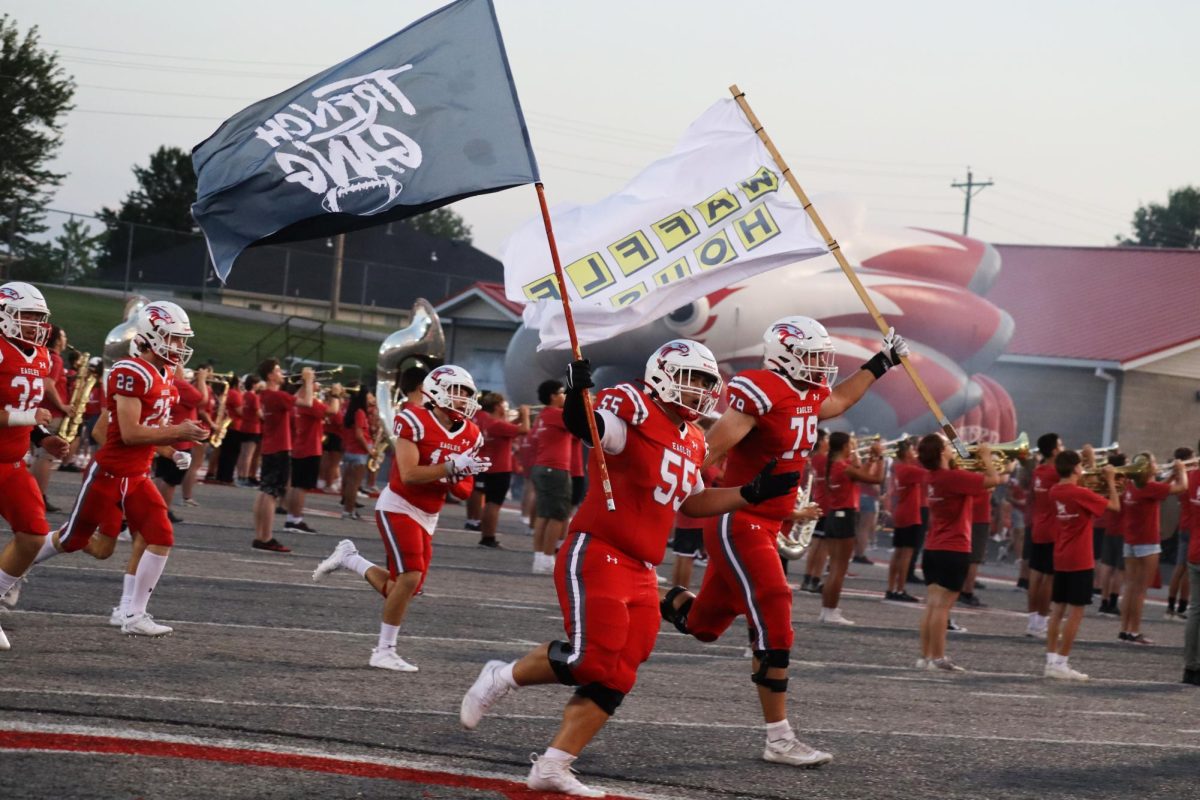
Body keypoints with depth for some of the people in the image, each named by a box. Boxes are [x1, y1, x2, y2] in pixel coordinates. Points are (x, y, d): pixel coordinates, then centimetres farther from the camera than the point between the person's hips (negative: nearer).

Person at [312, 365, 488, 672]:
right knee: (410, 577, -19)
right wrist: (453, 467, -28)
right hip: (398, 507, -7)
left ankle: (349, 559, 28)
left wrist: (467, 474, -12)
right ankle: (384, 651, -5)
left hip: (427, 517, 7)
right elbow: (409, 475, -24)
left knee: (401, 589, 5)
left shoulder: (470, 436, 4)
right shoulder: (415, 421, -16)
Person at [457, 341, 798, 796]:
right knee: (590, 658, -18)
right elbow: (587, 428, -29)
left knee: (614, 678, 1)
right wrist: (579, 395, -49)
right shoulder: (633, 409, -10)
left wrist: (754, 494, 22)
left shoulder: (692, 441, 17)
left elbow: (692, 504, 29)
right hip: (596, 555, -9)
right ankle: (502, 678, 9)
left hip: (640, 573, 9)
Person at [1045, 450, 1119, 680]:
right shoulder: (1080, 493, -18)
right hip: (1080, 560, -8)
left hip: (1061, 559, 8)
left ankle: (1051, 661, 11)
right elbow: (1115, 506, -11)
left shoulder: (1056, 491, 4)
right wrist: (1110, 481, 0)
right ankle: (1061, 664, -5)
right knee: (1076, 612, -3)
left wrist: (1101, 485, 12)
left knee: (1058, 609, 11)